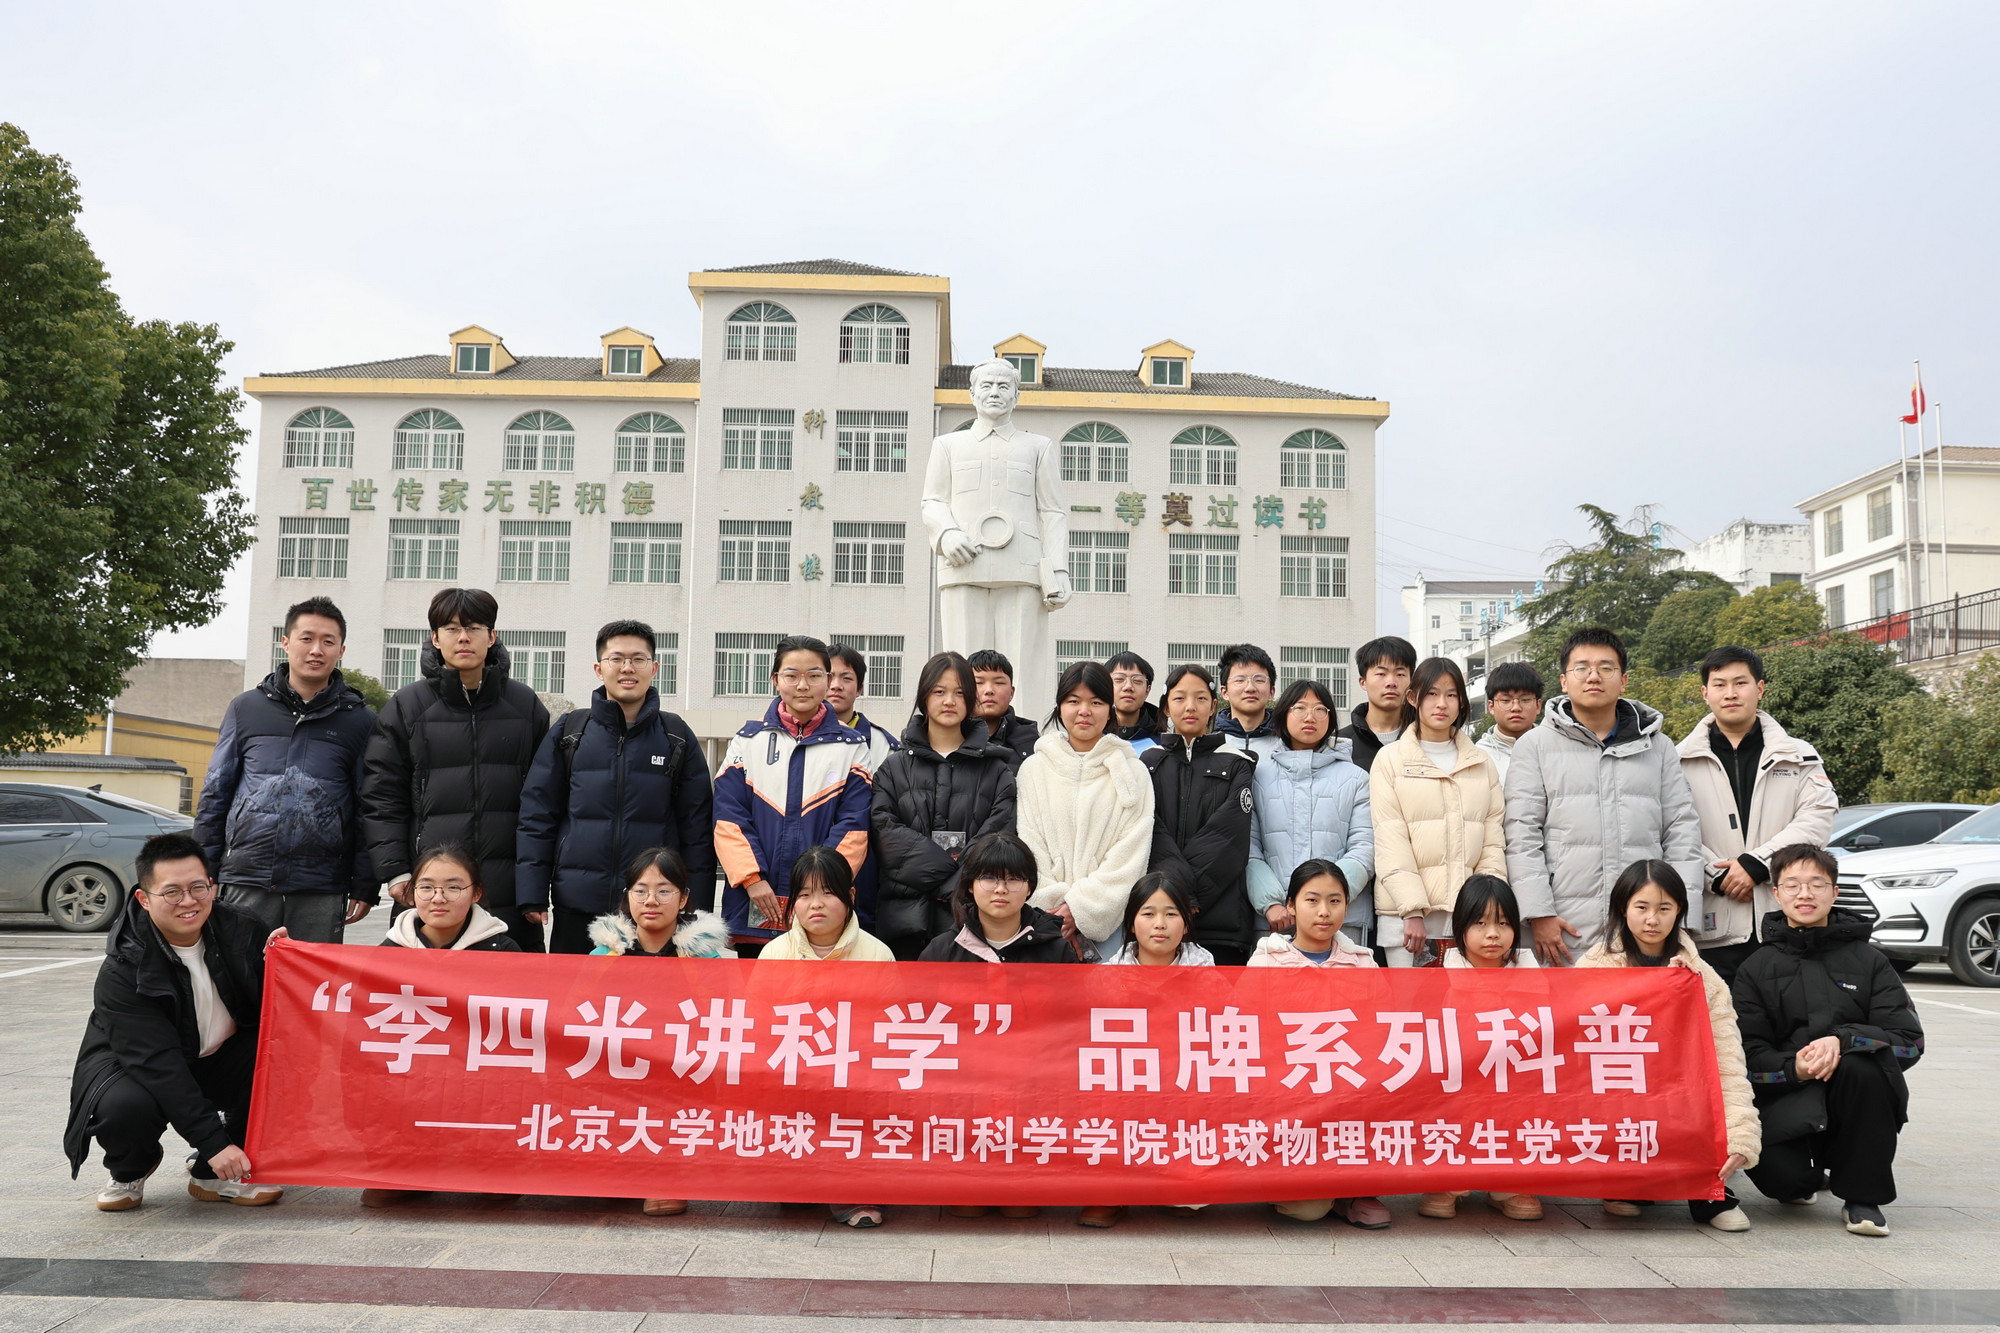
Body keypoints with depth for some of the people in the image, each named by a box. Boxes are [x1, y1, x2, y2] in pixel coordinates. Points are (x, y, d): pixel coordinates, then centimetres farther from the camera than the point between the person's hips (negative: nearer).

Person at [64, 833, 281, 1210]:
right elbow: (157, 1065, -30)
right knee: (124, 1107, -36)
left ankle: (214, 1175, -5)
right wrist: (214, 1142, -36)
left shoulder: (241, 930, -12)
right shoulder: (122, 971, -23)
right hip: (136, 1069, -3)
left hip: (220, 1061, 4)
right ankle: (129, 1170, 4)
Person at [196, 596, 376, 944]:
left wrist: (365, 887, 1)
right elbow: (215, 795, 14)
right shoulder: (246, 708, 11)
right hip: (248, 883, 1)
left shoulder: (360, 720, 7)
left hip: (321, 894, -1)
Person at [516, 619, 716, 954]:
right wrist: (532, 899, -1)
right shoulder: (568, 733, 8)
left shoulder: (677, 737, 7)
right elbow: (536, 819, 7)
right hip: (576, 910, 1)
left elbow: (697, 829, 6)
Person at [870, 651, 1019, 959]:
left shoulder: (996, 767, 13)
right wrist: (950, 873, -12)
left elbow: (1001, 833, 0)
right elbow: (884, 830, -1)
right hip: (906, 915, 1)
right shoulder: (895, 767, 14)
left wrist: (959, 885, -14)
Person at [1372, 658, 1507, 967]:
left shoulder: (1482, 763, 16)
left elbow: (1493, 841, 11)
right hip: (1406, 912, -3)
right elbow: (1389, 843, -3)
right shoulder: (1390, 759, 6)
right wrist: (1412, 909, -13)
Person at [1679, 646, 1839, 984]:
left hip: (1784, 920, 1)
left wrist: (1755, 864, -12)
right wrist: (1718, 876, -13)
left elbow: (1817, 819, -2)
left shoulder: (1799, 757, 12)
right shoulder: (1682, 761, 9)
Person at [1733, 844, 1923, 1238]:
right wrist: (1793, 1068, -22)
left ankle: (1863, 1196, -14)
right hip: (1786, 1102, 0)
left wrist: (1843, 1040, -21)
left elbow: (1911, 1041, -3)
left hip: (1857, 1103, 0)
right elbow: (1746, 1054, 0)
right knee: (1777, 1174, -31)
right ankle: (1805, 1179, 12)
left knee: (1859, 1062, -34)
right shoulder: (1756, 967, 8)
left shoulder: (1868, 960, 7)